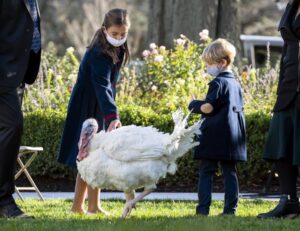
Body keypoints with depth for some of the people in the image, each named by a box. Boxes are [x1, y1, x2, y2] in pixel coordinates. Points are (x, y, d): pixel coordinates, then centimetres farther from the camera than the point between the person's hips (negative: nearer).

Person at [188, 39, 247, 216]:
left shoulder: (218, 83, -12)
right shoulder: (236, 84, 14)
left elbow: (208, 107, -19)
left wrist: (194, 105, -1)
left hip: (215, 137, -7)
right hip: (233, 137, 7)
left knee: (207, 171, -3)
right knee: (230, 172, 7)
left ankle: (203, 209, -8)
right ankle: (230, 208, 3)